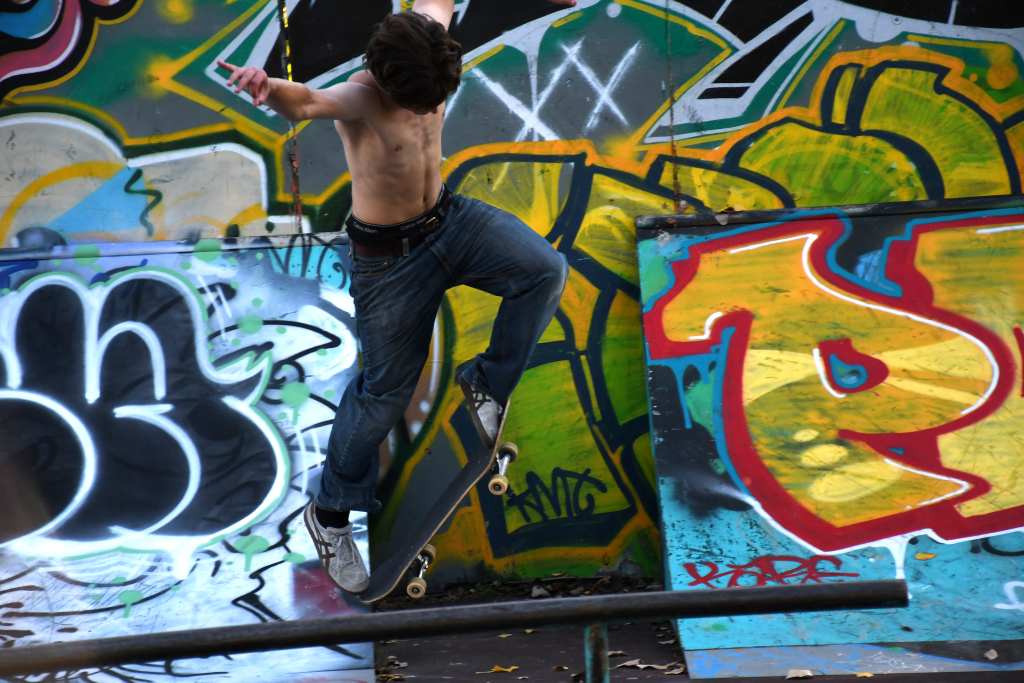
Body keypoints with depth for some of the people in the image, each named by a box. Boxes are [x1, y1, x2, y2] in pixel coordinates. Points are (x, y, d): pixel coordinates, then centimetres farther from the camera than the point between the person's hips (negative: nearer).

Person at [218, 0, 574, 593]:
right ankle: (331, 512, 24)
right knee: (386, 392, 3)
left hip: (448, 218, 6)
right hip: (390, 256, -6)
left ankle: (488, 386, 7)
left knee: (546, 270, -15)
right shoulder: (360, 97, -32)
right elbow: (309, 102, -56)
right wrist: (269, 90, -79)